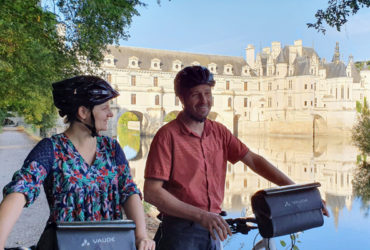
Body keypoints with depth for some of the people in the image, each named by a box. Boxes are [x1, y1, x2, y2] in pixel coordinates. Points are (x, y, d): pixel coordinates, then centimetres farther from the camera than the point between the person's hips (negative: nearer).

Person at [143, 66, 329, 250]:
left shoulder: (219, 132, 7)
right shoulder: (168, 135, -12)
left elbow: (253, 159, 6)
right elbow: (152, 192, -17)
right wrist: (201, 215, -22)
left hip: (213, 230, 5)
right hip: (180, 232, -5)